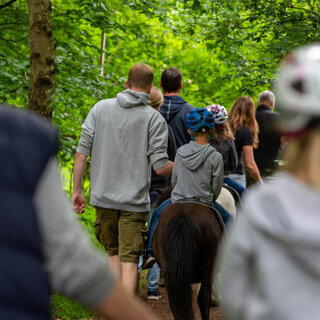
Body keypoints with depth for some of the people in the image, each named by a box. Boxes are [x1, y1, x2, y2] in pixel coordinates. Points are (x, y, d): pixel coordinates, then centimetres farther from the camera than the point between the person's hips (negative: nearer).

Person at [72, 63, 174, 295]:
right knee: (129, 260, 0)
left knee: (113, 252, 20)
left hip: (103, 197, 3)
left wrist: (77, 190, 8)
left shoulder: (101, 108, 2)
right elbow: (160, 167, -9)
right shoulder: (154, 118, -6)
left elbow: (82, 153, 0)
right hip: (134, 200, -3)